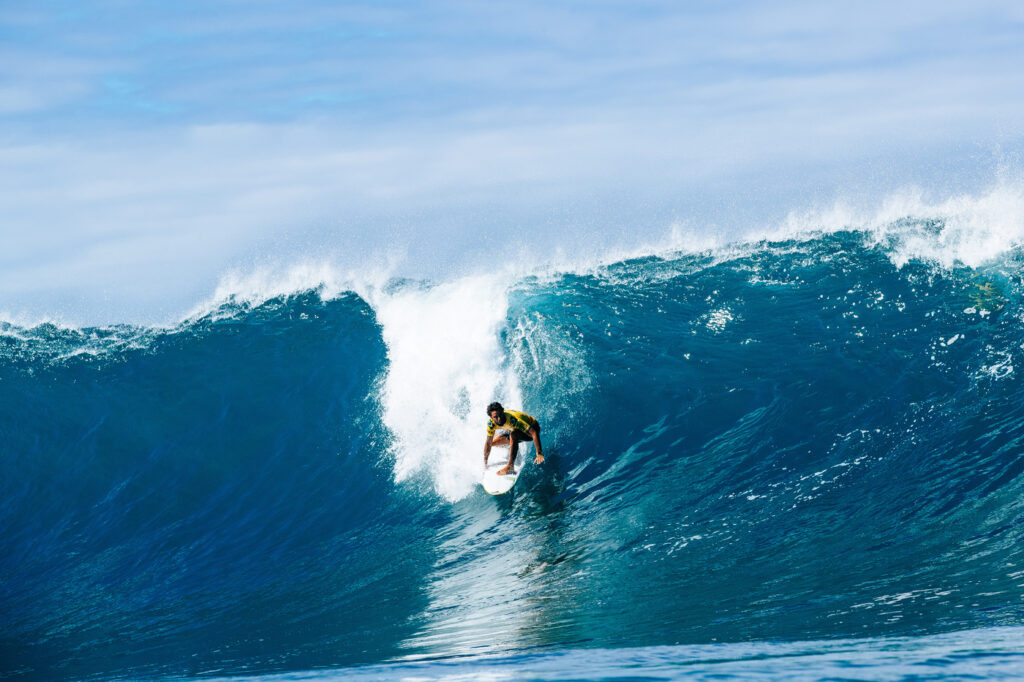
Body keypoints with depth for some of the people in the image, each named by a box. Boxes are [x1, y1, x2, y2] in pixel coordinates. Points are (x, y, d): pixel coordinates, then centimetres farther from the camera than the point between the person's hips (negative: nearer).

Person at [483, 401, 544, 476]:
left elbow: (534, 433, -42)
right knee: (492, 442, 4)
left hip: (531, 428, -7)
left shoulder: (512, 419, -40)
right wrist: (485, 463, -6)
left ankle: (510, 467, -33)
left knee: (513, 434, -36)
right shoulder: (491, 424, -21)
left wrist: (539, 454, -48)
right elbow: (488, 443, -7)